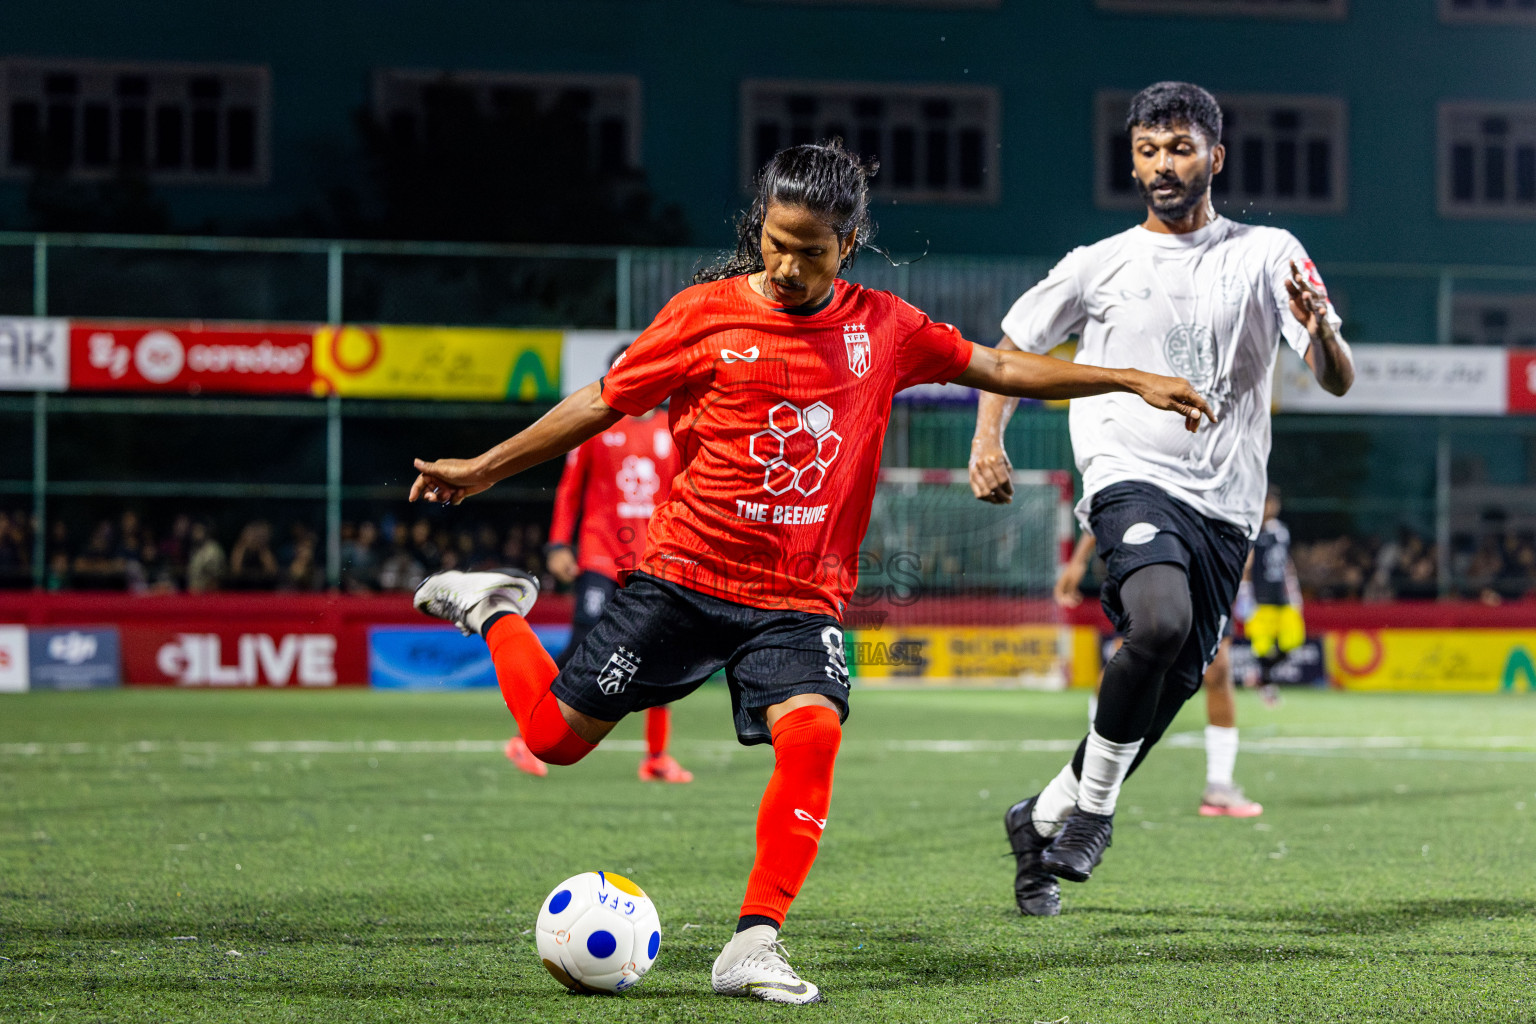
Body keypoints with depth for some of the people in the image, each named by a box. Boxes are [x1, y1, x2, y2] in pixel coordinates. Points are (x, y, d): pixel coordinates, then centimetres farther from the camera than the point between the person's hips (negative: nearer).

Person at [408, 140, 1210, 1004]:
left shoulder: (883, 327, 4)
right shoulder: (708, 314, -4)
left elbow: (998, 367, 14)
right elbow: (602, 404, 5)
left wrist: (1130, 382, 12)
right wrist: (484, 469, 6)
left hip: (801, 599, 1)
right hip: (686, 574, -1)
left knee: (812, 730, -27)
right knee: (558, 735, 1)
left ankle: (756, 944, -23)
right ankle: (497, 612, 32)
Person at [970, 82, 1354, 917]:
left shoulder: (1269, 255, 7)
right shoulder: (1100, 265, 7)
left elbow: (1338, 382, 0)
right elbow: (1009, 348, 18)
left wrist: (1321, 329, -23)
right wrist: (987, 439, 1)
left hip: (1225, 506, 3)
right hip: (1132, 479, -3)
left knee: (1170, 686, 5)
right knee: (1160, 622, -31)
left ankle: (1045, 818, 27)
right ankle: (1095, 803, -15)